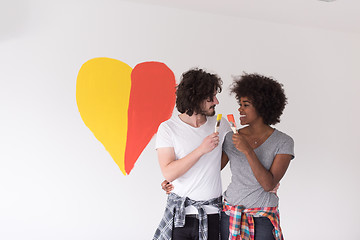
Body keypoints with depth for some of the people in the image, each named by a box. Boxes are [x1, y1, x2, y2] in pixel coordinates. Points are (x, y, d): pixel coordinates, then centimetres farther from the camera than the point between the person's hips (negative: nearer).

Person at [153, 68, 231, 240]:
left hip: (212, 213, 3)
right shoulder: (168, 128, -7)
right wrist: (201, 150, -22)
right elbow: (169, 173, -16)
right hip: (180, 214, -2)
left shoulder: (220, 124, 3)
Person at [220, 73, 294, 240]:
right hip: (230, 215, 2)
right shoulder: (231, 138, -1)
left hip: (263, 220, -2)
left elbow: (269, 184, -17)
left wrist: (248, 151, -24)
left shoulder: (283, 142, -8)